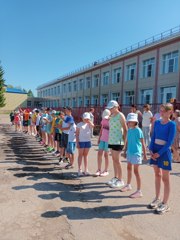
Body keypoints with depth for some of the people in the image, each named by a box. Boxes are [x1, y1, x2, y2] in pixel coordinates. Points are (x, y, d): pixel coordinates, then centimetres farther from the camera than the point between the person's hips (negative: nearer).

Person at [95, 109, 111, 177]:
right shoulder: (103, 120, 9)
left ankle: (106, 171, 14)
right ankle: (99, 170, 14)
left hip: (108, 140, -6)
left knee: (106, 155, 0)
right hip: (102, 139, 6)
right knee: (99, 153, 4)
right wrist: (99, 138, 14)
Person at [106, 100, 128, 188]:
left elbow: (125, 129, -10)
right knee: (114, 159, 12)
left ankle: (120, 180, 7)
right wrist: (109, 139, 10)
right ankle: (115, 177, 23)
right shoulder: (111, 116, 12)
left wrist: (124, 141, -12)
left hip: (118, 141, -7)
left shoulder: (120, 116, -10)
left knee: (117, 160, -4)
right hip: (111, 140, 8)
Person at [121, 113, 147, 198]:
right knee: (129, 168, 20)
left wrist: (145, 154, -10)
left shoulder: (138, 130, -15)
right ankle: (128, 185, 40)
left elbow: (142, 143, -12)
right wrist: (125, 151, 18)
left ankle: (139, 191, 7)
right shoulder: (129, 130, 6)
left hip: (136, 153, -8)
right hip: (130, 152, 8)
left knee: (136, 171, -4)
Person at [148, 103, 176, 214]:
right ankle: (157, 199, 30)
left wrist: (159, 153, -17)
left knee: (165, 178, 4)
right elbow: (153, 137, 8)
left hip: (164, 152, -6)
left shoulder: (172, 124, -10)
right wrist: (151, 150, -4)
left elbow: (170, 142, -14)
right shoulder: (157, 122, 6)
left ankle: (165, 204, 16)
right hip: (155, 150, 6)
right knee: (157, 175, 15)